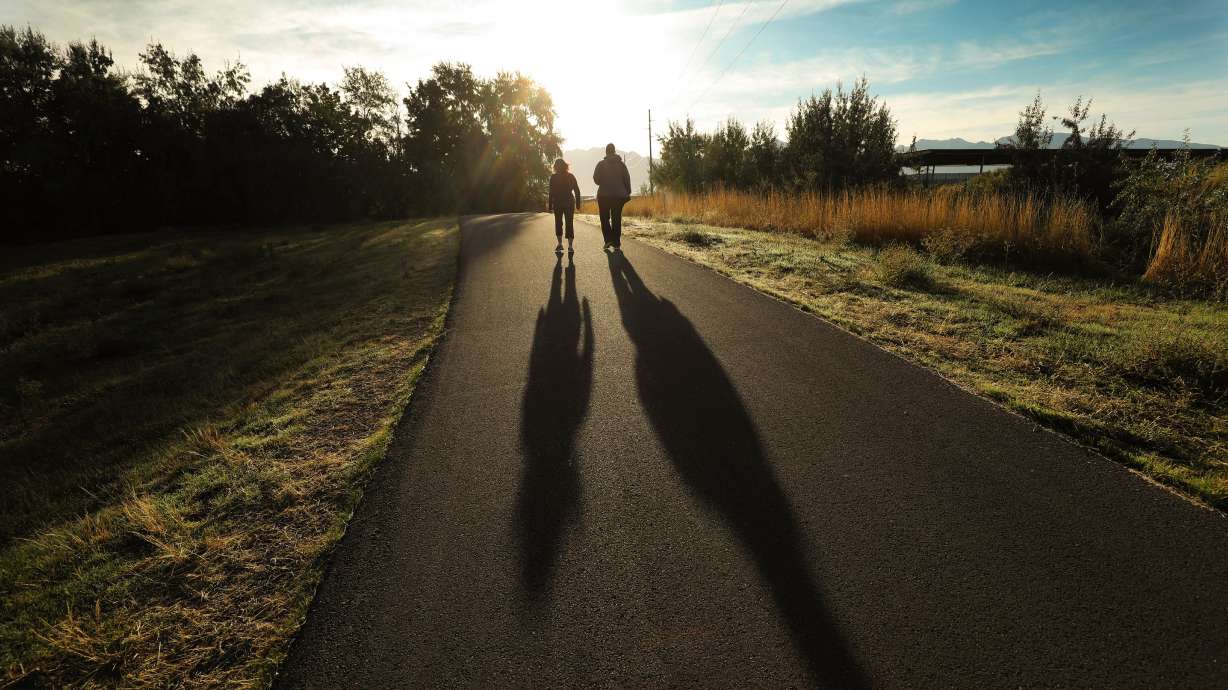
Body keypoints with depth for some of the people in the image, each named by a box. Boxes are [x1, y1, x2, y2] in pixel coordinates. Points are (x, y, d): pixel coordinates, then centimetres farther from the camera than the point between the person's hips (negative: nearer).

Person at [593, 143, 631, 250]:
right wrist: (627, 193, 8)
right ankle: (616, 243, 5)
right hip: (619, 196, 2)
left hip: (604, 195, -2)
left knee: (605, 219, 6)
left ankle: (608, 239, -9)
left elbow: (596, 179, -4)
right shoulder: (621, 164, 4)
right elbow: (627, 179, 3)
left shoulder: (601, 164, -4)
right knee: (617, 219, 7)